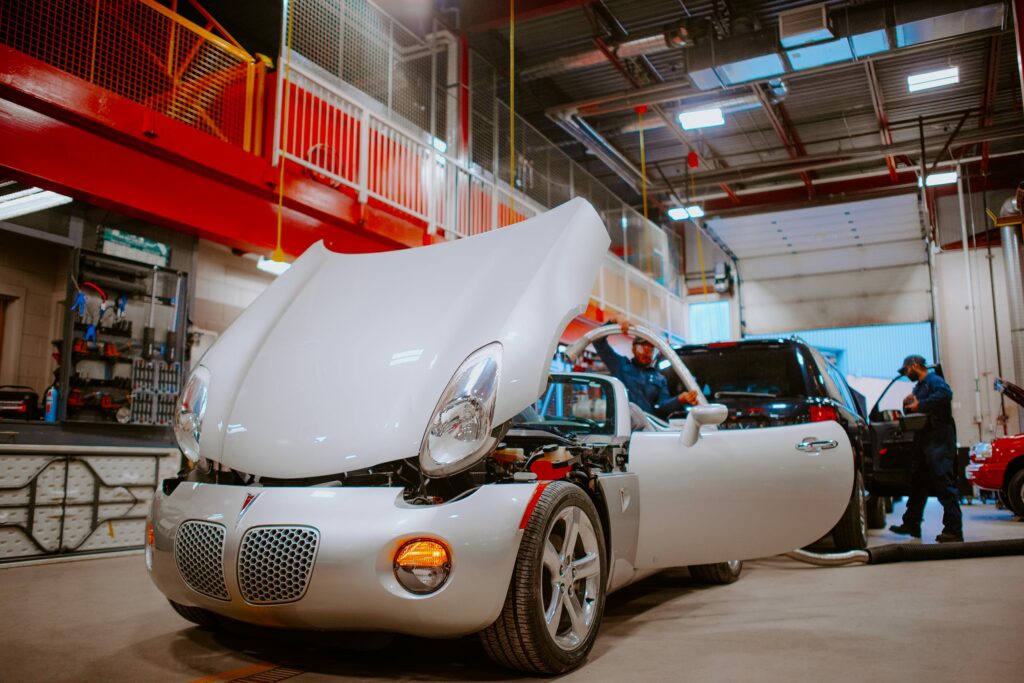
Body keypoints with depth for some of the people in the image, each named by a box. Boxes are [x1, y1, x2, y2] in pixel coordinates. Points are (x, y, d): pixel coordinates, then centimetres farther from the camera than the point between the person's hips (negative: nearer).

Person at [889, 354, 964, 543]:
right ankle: (911, 524, 22)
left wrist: (920, 405, -23)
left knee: (945, 483, -12)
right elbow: (913, 414, 25)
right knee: (918, 484, 14)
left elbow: (946, 393, -29)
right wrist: (908, 405, 5)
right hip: (924, 441, 10)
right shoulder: (918, 387, 22)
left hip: (939, 442, -10)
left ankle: (954, 530, -11)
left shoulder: (933, 381, -6)